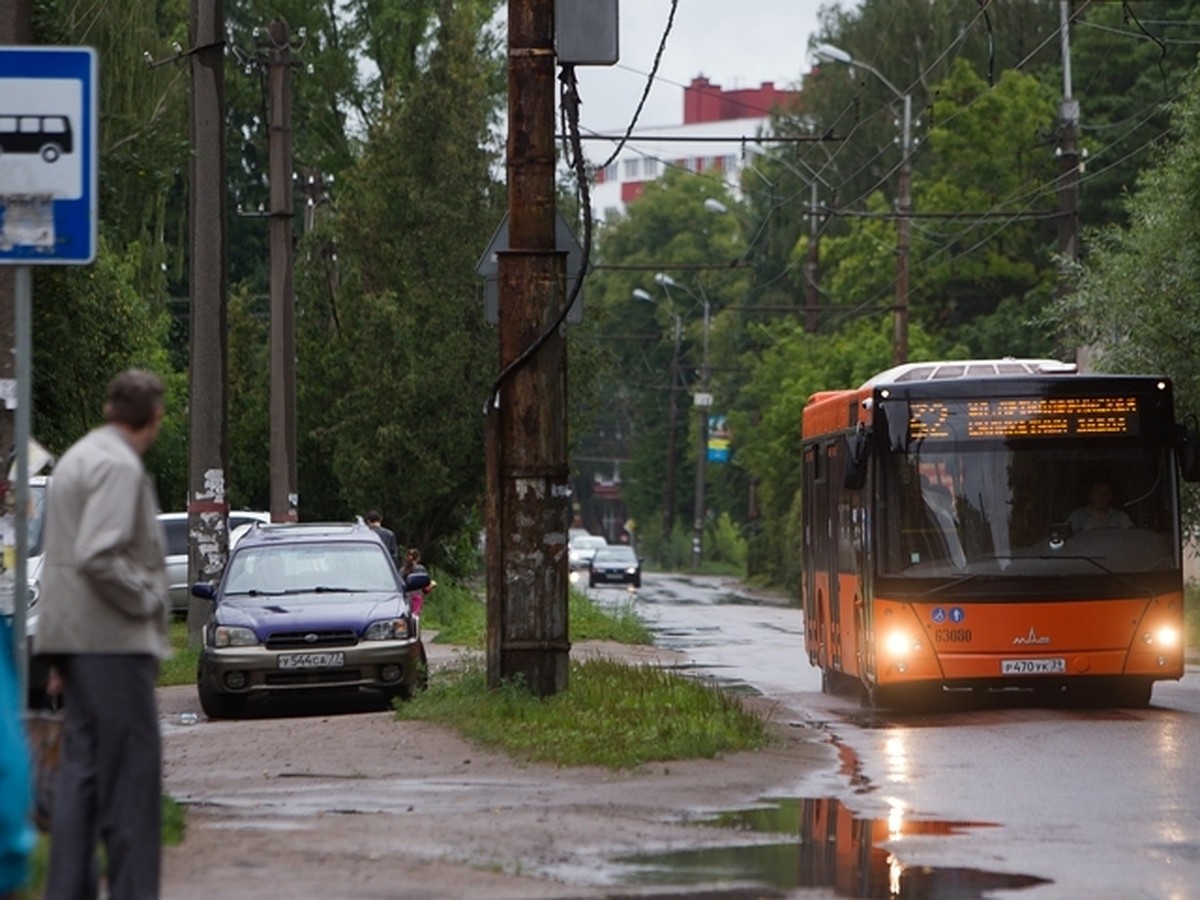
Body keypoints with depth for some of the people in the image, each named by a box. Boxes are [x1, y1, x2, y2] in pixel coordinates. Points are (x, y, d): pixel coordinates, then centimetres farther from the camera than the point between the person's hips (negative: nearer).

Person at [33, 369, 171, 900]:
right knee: (132, 770, -7)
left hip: (75, 637, 10)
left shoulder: (79, 457, 19)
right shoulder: (118, 465, -13)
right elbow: (99, 557, -25)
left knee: (82, 766, 9)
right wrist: (148, 601, -11)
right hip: (113, 637, -10)